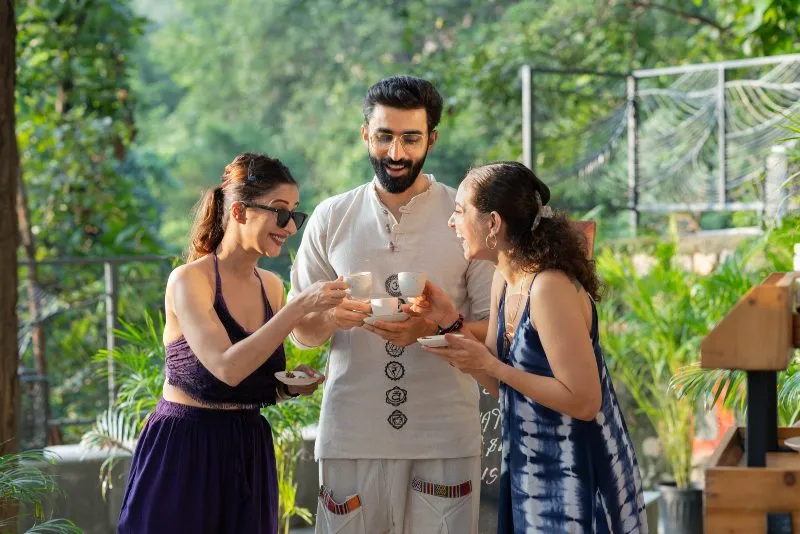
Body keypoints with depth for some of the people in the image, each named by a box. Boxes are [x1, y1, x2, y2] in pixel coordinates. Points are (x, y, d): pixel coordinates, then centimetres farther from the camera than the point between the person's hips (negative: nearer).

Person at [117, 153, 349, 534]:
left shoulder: (270, 286, 8)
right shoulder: (189, 280, -13)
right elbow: (226, 368, -27)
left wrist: (291, 386, -3)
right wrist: (299, 307, -28)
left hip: (248, 455, 6)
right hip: (184, 455, -6)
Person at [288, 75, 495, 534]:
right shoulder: (331, 218, 7)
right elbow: (300, 332, 10)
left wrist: (437, 329, -20)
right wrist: (331, 318, -13)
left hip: (444, 439, -1)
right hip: (351, 436, 1)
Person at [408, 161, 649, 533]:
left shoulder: (551, 288, -23)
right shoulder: (505, 280, 4)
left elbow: (583, 402, -24)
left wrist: (491, 365, -21)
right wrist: (452, 322, -2)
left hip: (579, 476, -8)